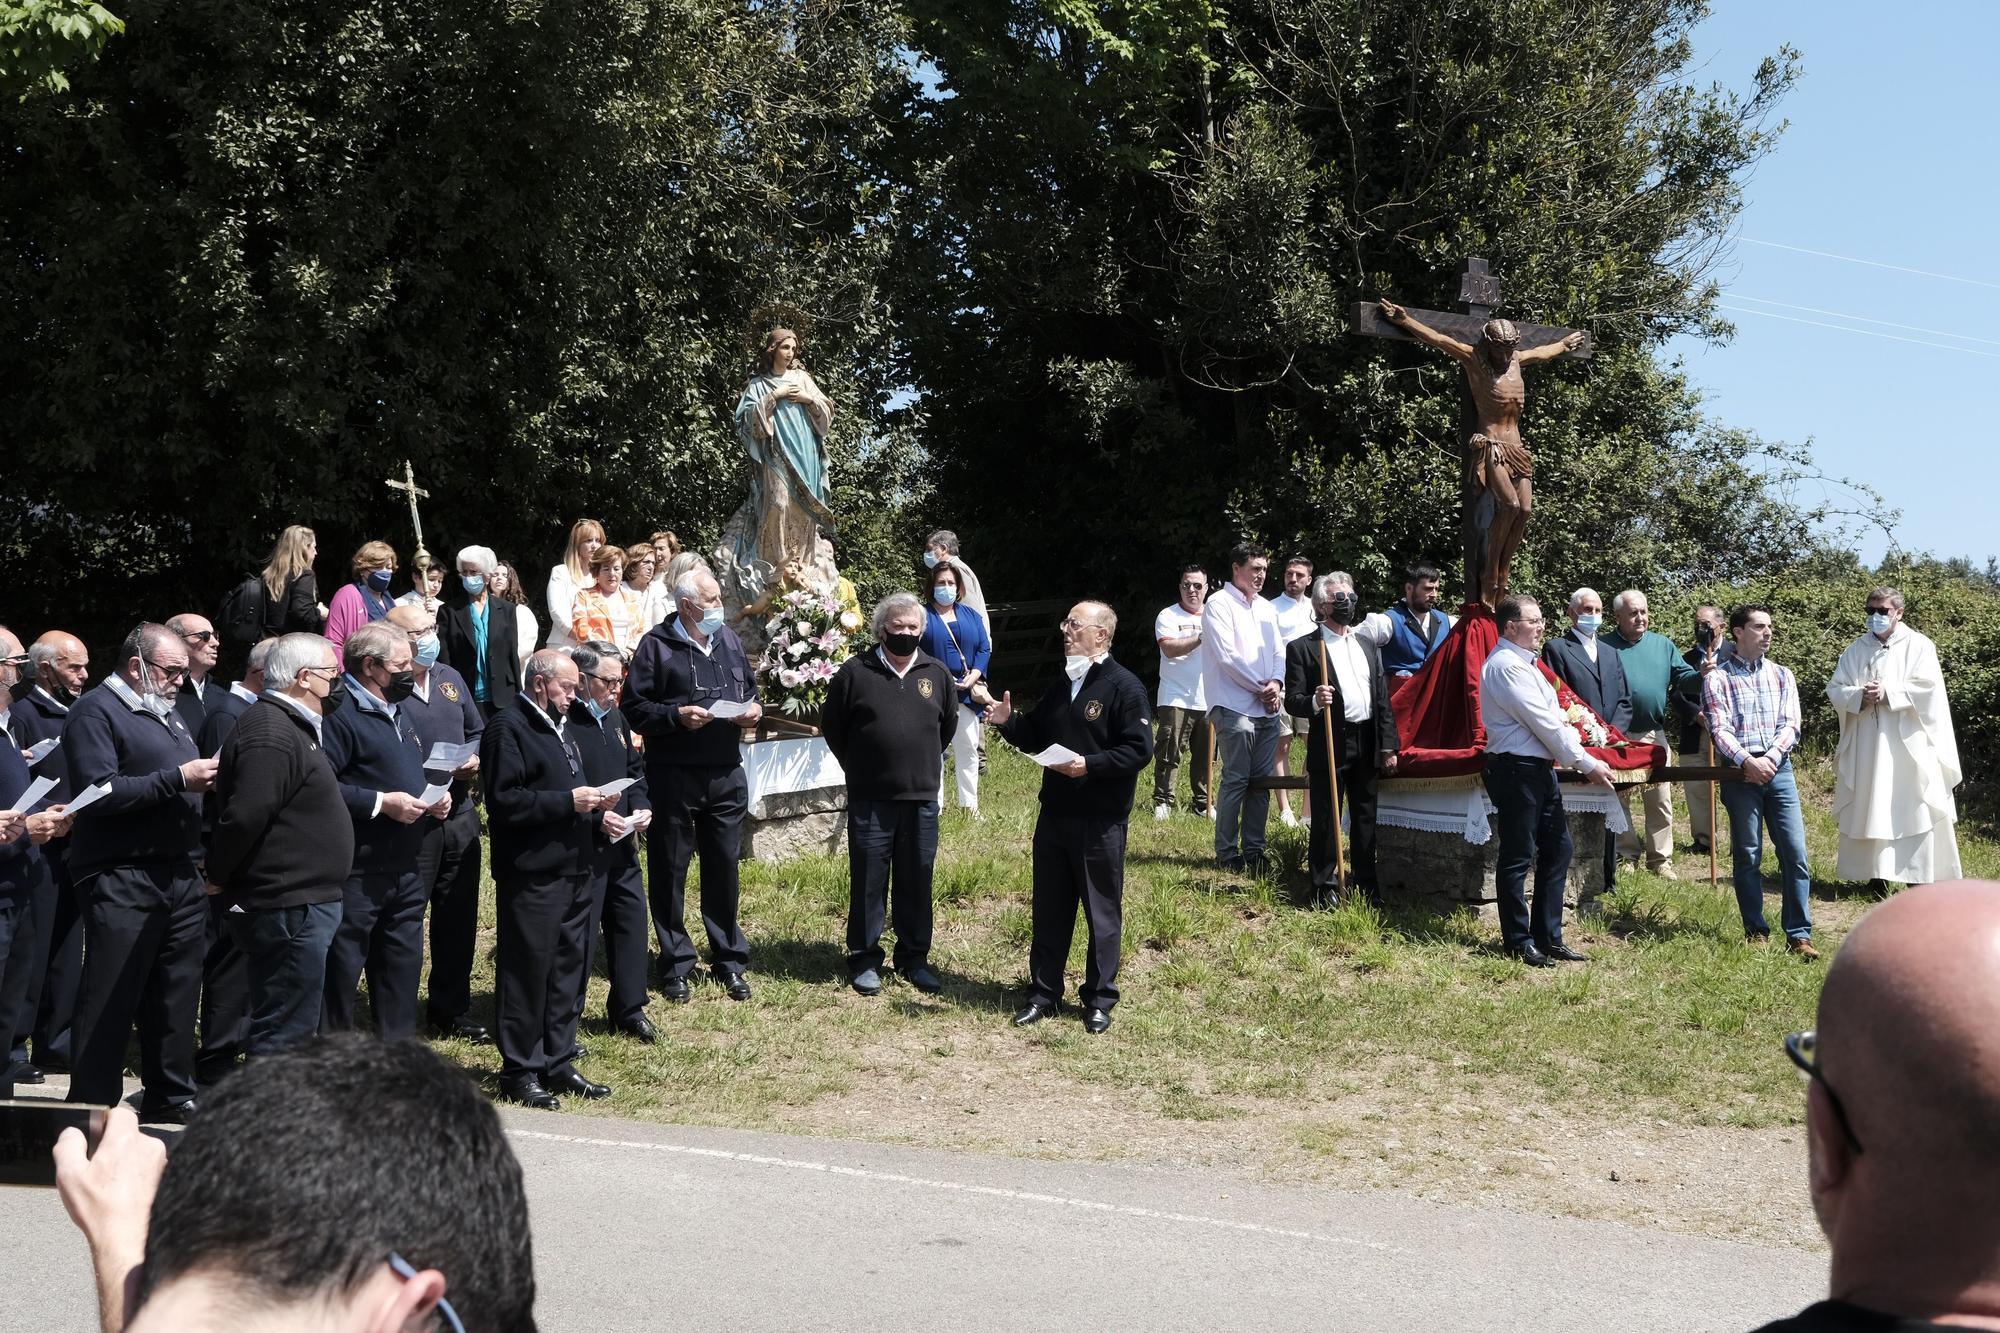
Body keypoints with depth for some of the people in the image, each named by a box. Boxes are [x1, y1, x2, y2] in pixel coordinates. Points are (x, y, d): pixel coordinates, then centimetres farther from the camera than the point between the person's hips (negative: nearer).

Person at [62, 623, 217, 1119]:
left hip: (178, 874, 9)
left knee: (175, 992, 13)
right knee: (109, 1002, -5)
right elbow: (100, 791, -19)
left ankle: (171, 1094, 23)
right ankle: (91, 1107, 1)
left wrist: (208, 778, 5)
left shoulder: (165, 714, 21)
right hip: (121, 878, -8)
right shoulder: (96, 712, -7)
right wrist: (178, 779, -20)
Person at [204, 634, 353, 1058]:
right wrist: (218, 876, -14)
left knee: (286, 1028, 18)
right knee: (284, 1037, -6)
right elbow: (246, 815, -26)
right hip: (288, 908, -11)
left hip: (298, 906, 11)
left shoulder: (290, 726, 17)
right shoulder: (270, 733, -18)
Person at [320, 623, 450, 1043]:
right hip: (356, 876, -9)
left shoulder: (397, 714, 18)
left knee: (402, 968, 15)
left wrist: (434, 799, 11)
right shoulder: (341, 714, -14)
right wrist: (381, 802, -23)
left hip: (405, 871, 9)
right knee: (340, 973, -2)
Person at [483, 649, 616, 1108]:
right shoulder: (508, 727, -11)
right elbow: (504, 800, -19)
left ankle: (558, 1064, 22)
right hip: (532, 875, -9)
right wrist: (568, 801, -19)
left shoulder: (558, 725, 19)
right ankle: (520, 1072, 6)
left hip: (573, 868, 9)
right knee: (528, 971, -2)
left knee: (568, 967, 13)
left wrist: (594, 804, 10)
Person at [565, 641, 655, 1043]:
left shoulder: (614, 717, 11)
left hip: (622, 843, 8)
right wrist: (595, 817, -23)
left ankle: (629, 1009, 26)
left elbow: (635, 768, 21)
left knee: (631, 921, 13)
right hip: (580, 848, -8)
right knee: (579, 934, 0)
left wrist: (641, 805, 4)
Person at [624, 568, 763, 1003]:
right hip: (673, 775, -4)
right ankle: (675, 965, 15)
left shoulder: (729, 639, 11)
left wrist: (753, 708, 1)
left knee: (725, 867, 10)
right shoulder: (657, 645, -6)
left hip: (726, 772, 4)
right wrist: (677, 715, -21)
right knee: (670, 870, 4)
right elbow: (634, 708, -8)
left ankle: (729, 959, 22)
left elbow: (749, 687, 22)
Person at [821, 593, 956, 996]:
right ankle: (864, 959, 15)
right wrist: (859, 767, 9)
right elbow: (832, 726, 6)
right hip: (870, 799, -2)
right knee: (868, 881, 4)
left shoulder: (938, 674, 5)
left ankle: (914, 958, 20)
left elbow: (948, 726, 20)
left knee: (917, 881, 9)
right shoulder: (855, 672, -4)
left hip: (922, 797, 2)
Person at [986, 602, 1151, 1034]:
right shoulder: (1061, 686, 14)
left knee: (1102, 912, 4)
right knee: (1049, 909, 12)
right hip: (1054, 815, 7)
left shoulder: (1124, 687, -10)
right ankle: (1044, 994, 22)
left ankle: (1099, 999, 14)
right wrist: (1008, 721, 1)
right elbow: (1035, 737, 20)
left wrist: (1089, 765, -23)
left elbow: (1138, 750, -16)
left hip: (1101, 822, -7)